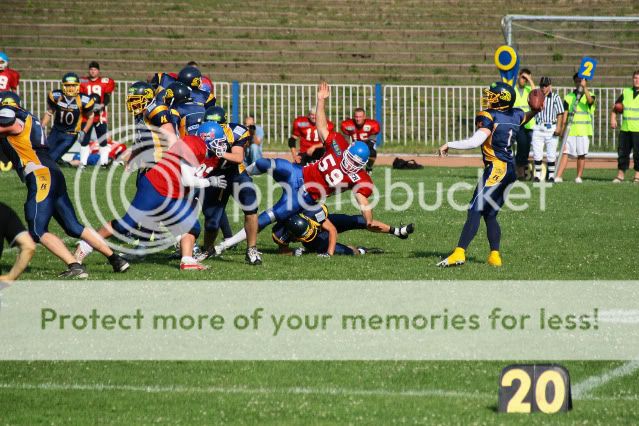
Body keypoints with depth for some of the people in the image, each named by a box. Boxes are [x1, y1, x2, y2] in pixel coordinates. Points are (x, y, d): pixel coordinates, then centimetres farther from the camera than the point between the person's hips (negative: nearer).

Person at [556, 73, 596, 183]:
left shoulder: (589, 95, 7)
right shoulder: (569, 97, 13)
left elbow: (590, 101, -18)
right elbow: (565, 113, 10)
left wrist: (584, 87, -26)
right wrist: (562, 128, 1)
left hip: (584, 130, -1)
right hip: (570, 130, 1)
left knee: (581, 155, 1)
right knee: (565, 153, -7)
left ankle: (579, 177, 11)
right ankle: (558, 176, -11)